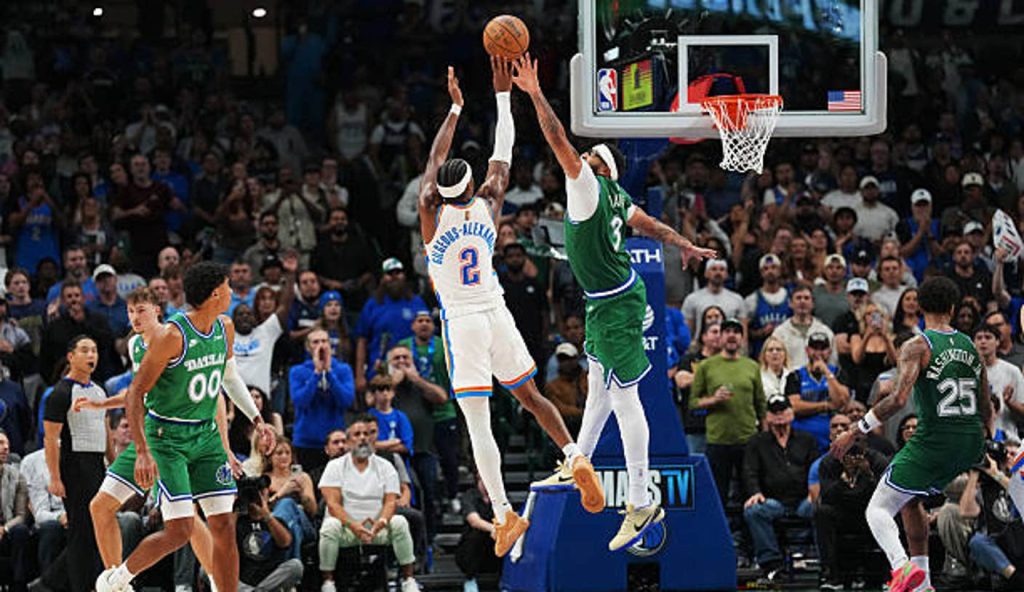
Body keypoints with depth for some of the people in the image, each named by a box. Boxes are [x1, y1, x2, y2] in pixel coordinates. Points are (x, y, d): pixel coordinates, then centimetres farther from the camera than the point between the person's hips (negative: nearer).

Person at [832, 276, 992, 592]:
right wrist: (985, 443, 34)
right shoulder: (970, 347, 11)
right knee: (911, 499, 29)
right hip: (970, 444, 7)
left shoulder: (917, 347, -8)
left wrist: (855, 432, -15)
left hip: (934, 441, -7)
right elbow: (987, 409, 16)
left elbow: (898, 399, -21)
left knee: (878, 509, 0)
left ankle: (903, 566, -27)